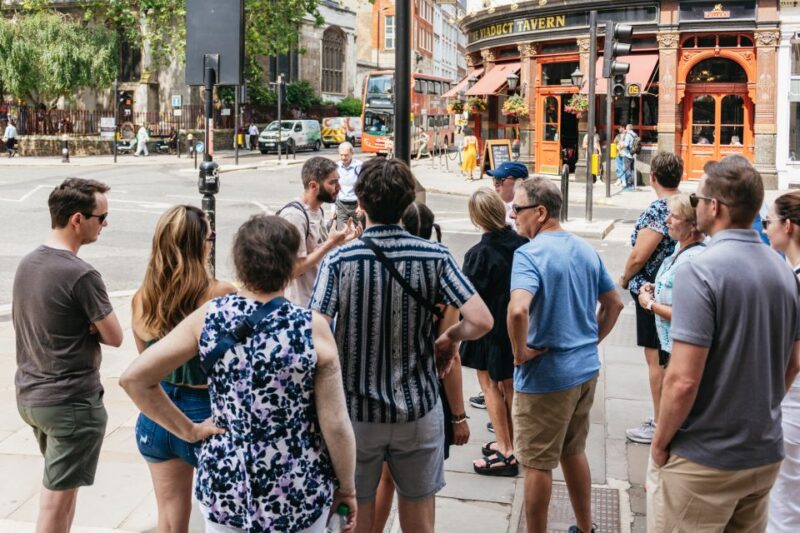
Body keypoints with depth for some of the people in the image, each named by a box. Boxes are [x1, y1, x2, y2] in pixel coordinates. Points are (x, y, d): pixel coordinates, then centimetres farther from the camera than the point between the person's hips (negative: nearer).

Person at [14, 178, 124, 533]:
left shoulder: (27, 264, 4)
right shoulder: (81, 275, -22)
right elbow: (114, 337, -14)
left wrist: (81, 325, -2)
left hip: (29, 394, 9)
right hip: (72, 402, -9)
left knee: (56, 484, 24)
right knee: (58, 499, 2)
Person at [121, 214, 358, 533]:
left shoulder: (208, 317, -9)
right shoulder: (313, 327, -16)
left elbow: (133, 378, -8)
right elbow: (336, 426, -13)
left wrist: (189, 430, -1)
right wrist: (348, 488, 1)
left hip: (223, 483, 2)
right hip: (298, 495, -1)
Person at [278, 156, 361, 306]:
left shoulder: (318, 210, 6)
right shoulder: (294, 215, -22)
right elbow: (295, 268, -24)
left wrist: (339, 240, -1)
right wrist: (331, 243, -22)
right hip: (303, 305, -9)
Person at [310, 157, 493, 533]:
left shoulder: (339, 260, -12)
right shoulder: (434, 258, -8)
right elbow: (481, 321, -17)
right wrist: (451, 337, 4)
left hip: (356, 410, -1)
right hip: (418, 410, 1)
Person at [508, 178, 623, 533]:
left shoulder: (529, 254, -19)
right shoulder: (586, 250, 6)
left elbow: (518, 310, -35)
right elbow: (614, 303, 15)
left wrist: (519, 353, -21)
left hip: (545, 376, -8)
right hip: (586, 369, 8)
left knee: (537, 464, 6)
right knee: (573, 452, 23)